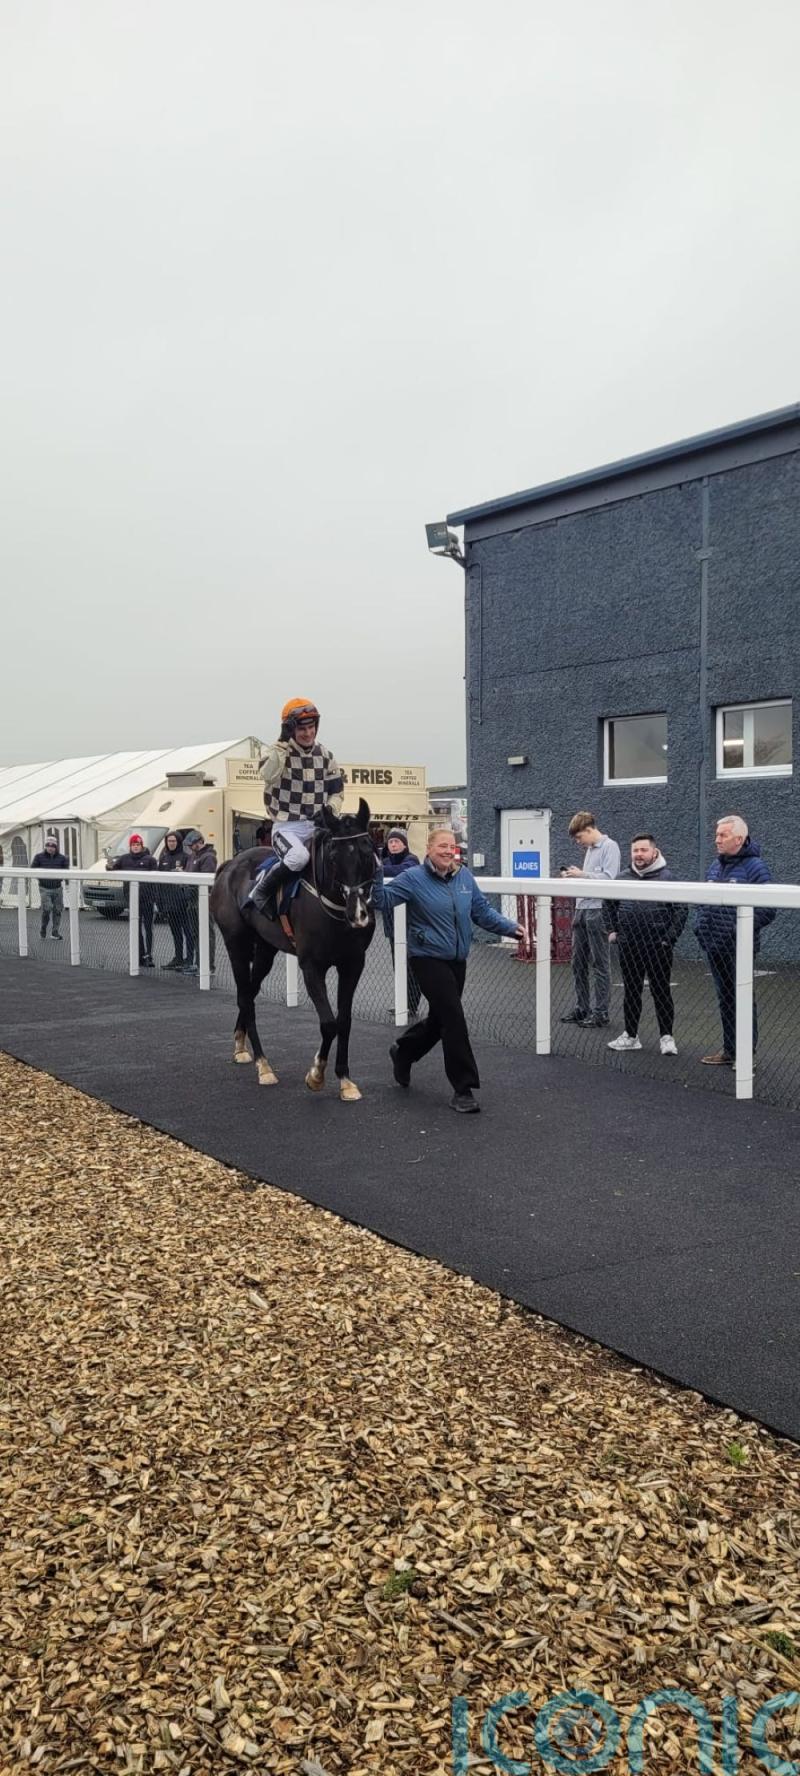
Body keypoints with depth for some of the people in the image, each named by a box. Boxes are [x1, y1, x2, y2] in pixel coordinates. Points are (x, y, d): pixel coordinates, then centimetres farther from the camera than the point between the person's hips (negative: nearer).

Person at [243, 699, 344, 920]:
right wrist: (284, 742, -23)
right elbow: (269, 774, -26)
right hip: (287, 827, -5)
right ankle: (261, 891, -12)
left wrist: (329, 810, -5)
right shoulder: (279, 752, -3)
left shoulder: (325, 756, 11)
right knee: (299, 856, -36)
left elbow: (337, 791, 16)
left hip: (317, 826, 5)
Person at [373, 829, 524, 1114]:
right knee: (454, 1019, -13)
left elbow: (483, 912, 9)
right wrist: (375, 874, -30)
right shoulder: (413, 878, -9)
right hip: (428, 959, -6)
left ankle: (402, 1052, 46)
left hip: (457, 961, 6)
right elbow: (383, 899, -15)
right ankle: (463, 1089, -4)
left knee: (439, 1019, 18)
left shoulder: (465, 878, 5)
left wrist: (511, 928, -2)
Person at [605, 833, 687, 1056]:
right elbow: (609, 904, 20)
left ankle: (666, 1037, 12)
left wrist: (669, 938, -11)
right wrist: (612, 930, 12)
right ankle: (630, 1035, 23)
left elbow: (681, 910, -7)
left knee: (661, 991, 2)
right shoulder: (623, 878, 7)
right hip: (628, 946, 4)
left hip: (657, 947, -4)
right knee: (631, 991, 13)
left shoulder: (667, 878, -5)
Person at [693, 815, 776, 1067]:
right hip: (714, 946, 7)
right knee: (725, 999, 15)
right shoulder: (716, 866, 13)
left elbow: (768, 908, -16)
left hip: (738, 948, -7)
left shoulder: (754, 867, -10)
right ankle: (730, 1049, 25)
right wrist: (698, 922, 9)